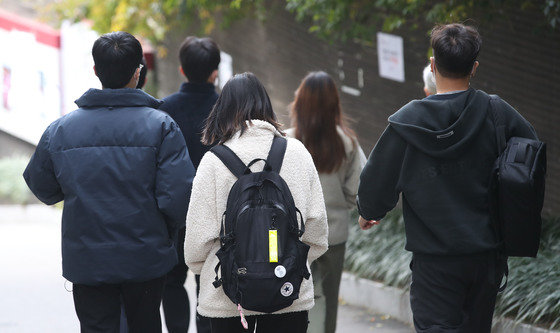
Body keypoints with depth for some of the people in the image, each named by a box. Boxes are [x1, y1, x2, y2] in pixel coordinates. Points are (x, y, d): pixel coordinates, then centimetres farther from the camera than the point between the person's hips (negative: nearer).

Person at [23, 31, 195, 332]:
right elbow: (178, 193, -16)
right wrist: (167, 234, 4)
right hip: (147, 259, -1)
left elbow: (42, 189, 9)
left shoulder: (60, 129, -4)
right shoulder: (160, 126, -11)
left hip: (86, 261, 1)